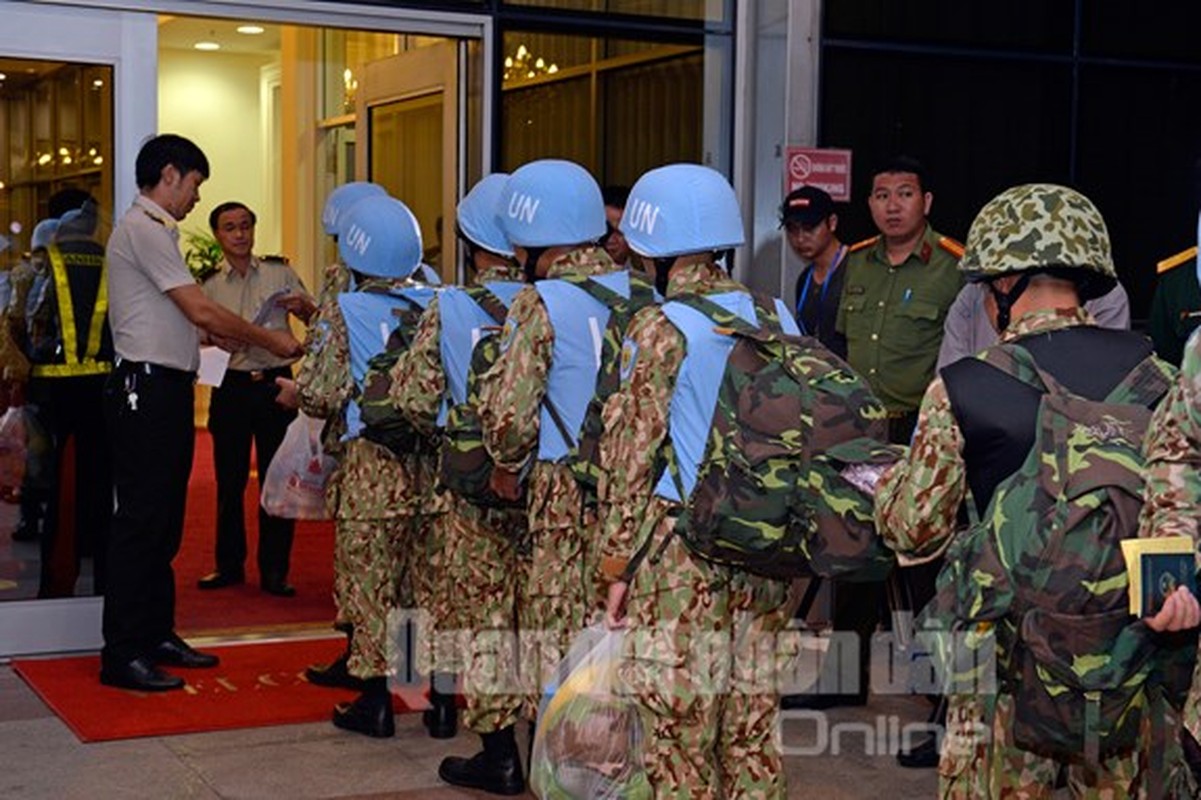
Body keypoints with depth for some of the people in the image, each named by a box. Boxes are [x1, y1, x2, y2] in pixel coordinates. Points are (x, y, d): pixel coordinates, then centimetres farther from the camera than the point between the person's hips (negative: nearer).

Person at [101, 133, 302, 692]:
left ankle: (157, 634, 24)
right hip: (145, 389, -10)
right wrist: (269, 341, -7)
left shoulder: (155, 230, 20)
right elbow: (202, 312, -16)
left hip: (165, 389, 10)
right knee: (140, 520, -7)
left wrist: (240, 340, 8)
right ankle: (121, 653, -2)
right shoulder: (143, 229, -12)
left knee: (163, 520, 15)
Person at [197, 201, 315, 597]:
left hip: (275, 383, -1)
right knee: (229, 480, 7)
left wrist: (303, 306, -12)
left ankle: (274, 571, 10)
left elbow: (317, 319, 9)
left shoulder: (279, 272, 6)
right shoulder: (209, 285, 7)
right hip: (232, 386, 1)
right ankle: (229, 564, 20)